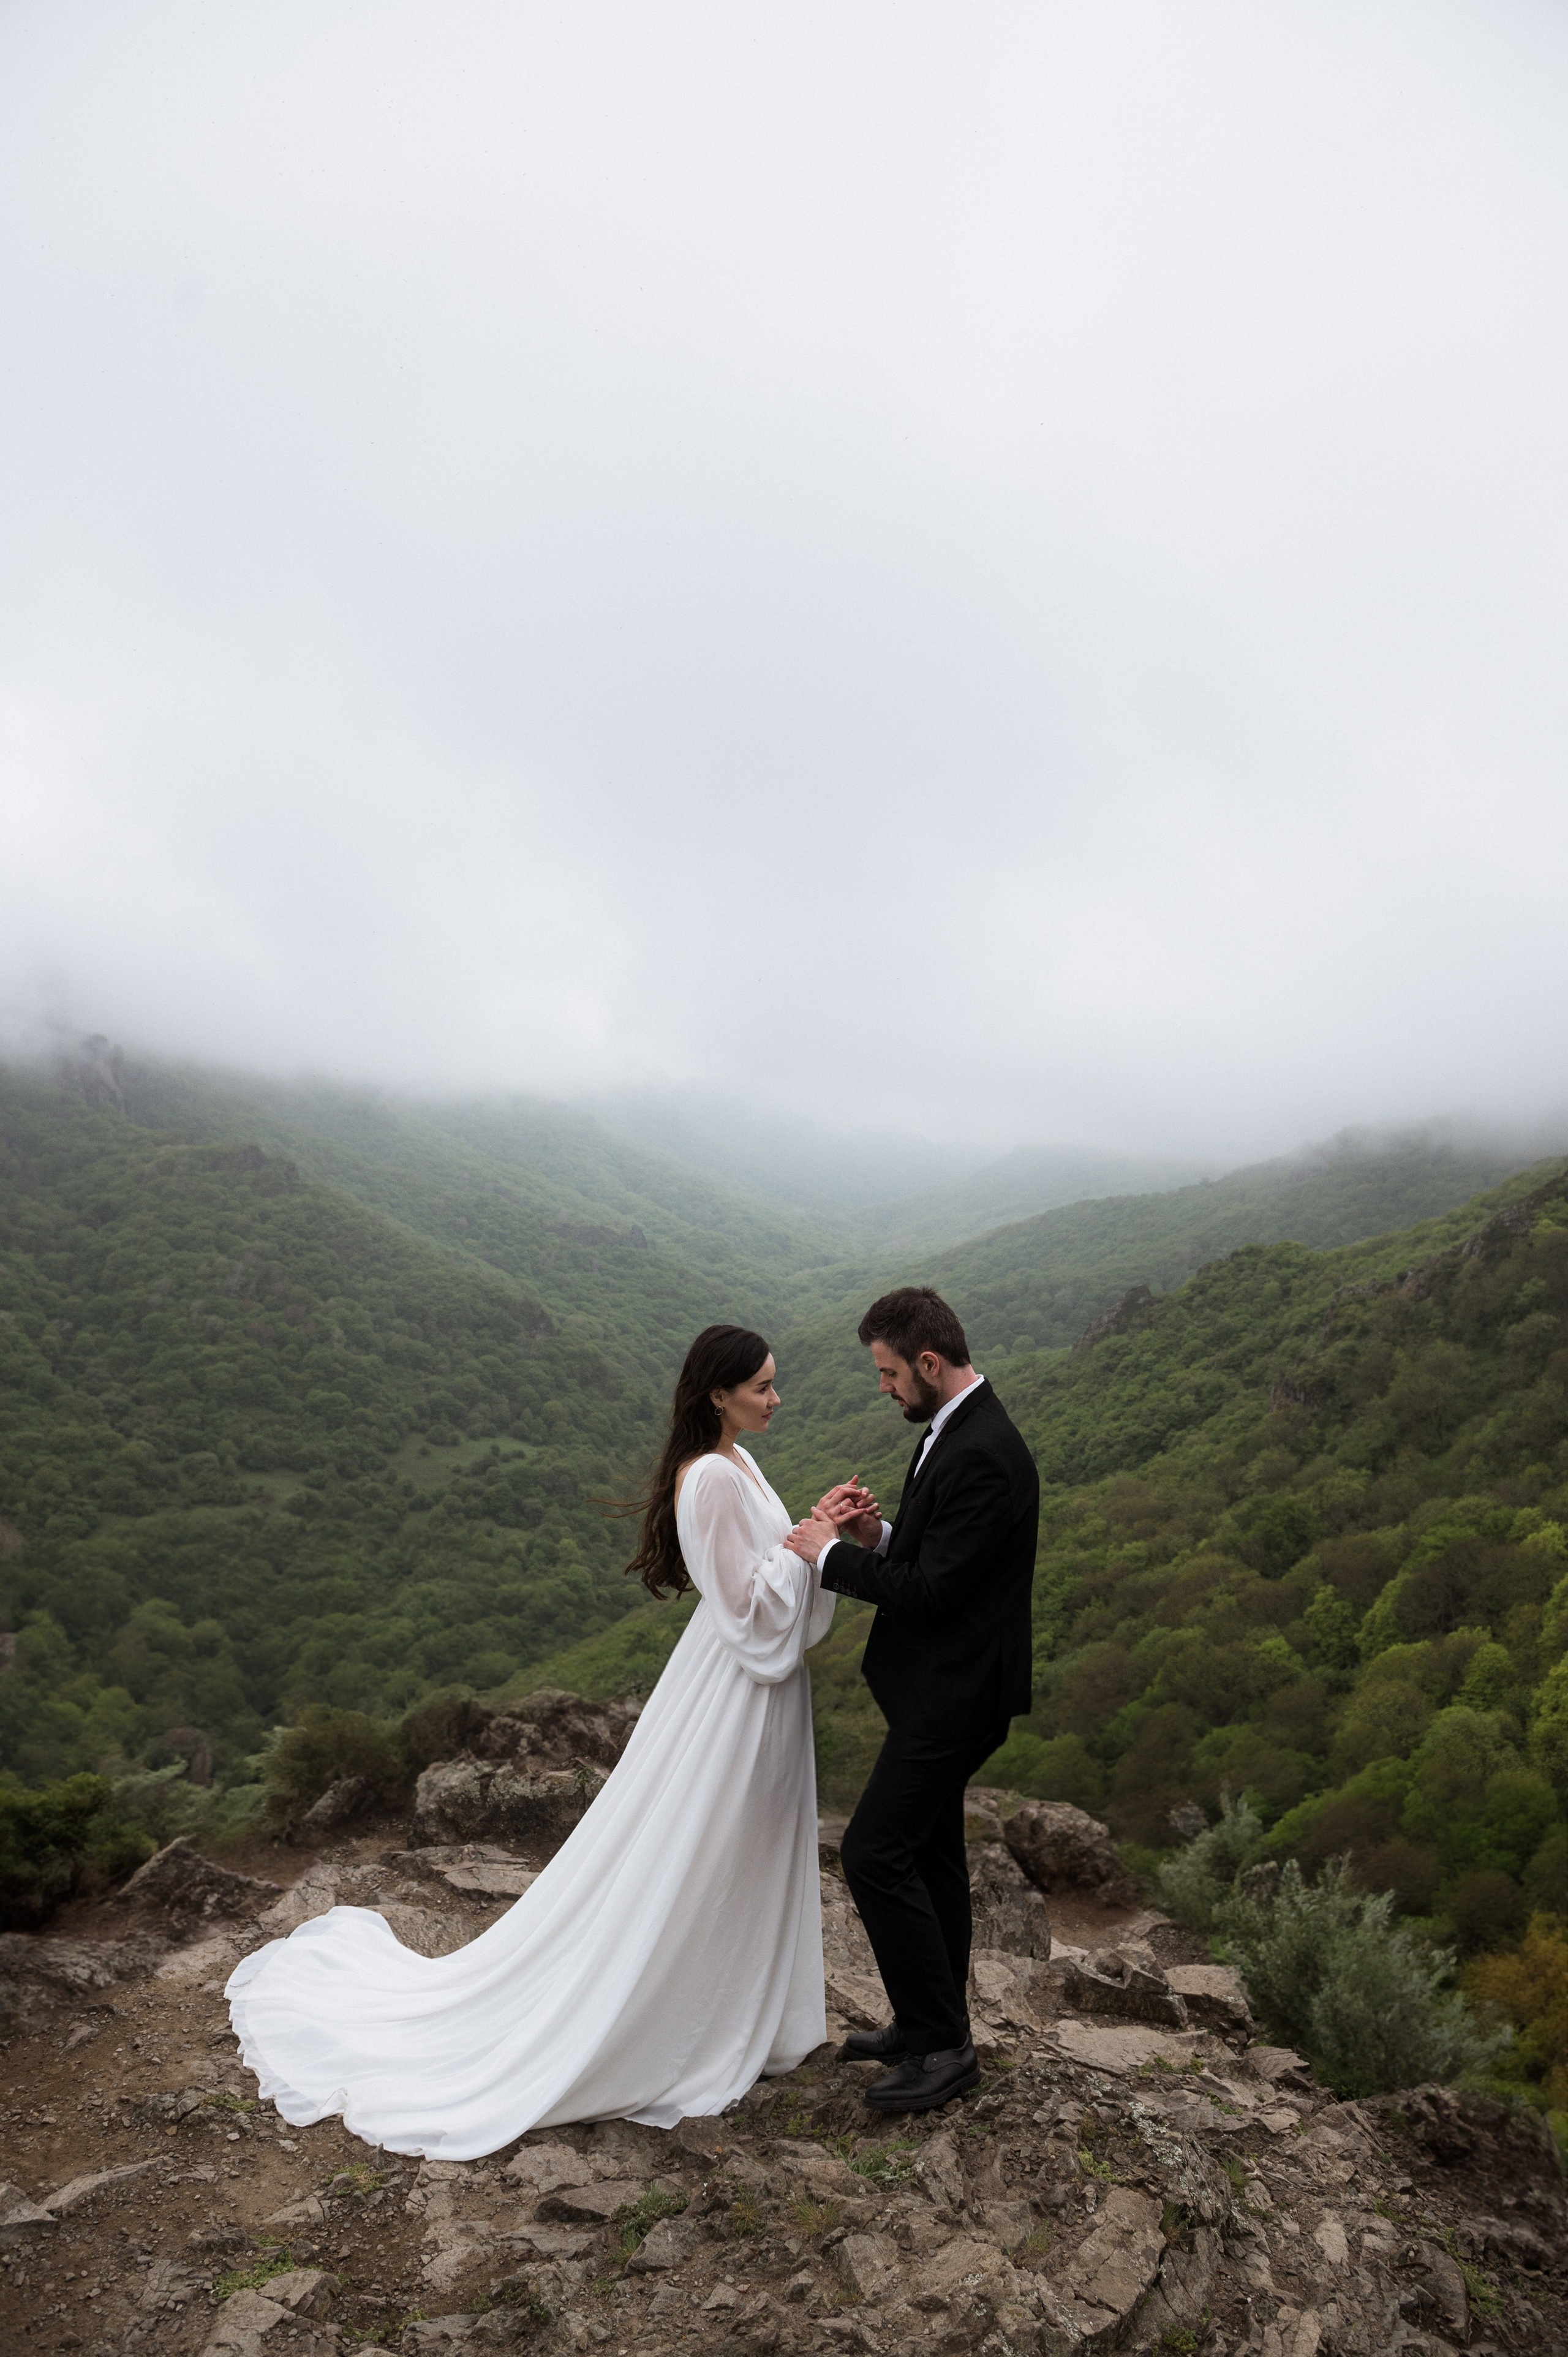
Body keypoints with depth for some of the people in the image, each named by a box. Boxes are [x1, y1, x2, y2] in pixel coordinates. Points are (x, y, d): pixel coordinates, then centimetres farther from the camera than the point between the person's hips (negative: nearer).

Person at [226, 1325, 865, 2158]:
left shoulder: (736, 1464, 6)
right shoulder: (713, 1479, -25)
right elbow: (751, 1604, -24)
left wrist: (823, 1529, -2)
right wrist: (812, 1539, -18)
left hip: (760, 1688, 10)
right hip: (731, 1692, -10)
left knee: (744, 1861, 22)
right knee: (684, 1865, 4)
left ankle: (734, 2012, 39)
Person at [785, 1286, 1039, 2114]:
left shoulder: (983, 1456, -26)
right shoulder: (955, 1428, 7)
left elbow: (930, 1589, -26)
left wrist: (831, 1554, -16)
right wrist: (879, 1536, -1)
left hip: (953, 1695, -10)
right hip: (940, 1684, 10)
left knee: (876, 1853, -5)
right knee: (929, 1853, 19)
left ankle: (941, 2047, 9)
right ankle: (934, 2025, 35)